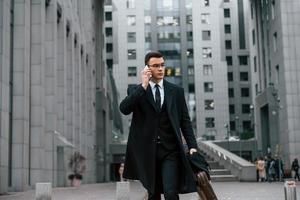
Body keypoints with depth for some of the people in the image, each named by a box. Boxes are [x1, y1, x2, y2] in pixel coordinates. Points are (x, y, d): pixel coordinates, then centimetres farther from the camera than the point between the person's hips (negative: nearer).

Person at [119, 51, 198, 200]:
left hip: (170, 150, 0)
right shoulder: (136, 91, 5)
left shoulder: (176, 91, 8)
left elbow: (185, 120, 8)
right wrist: (143, 86, -16)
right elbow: (124, 109, -14)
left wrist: (192, 145, -2)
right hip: (148, 151, 0)